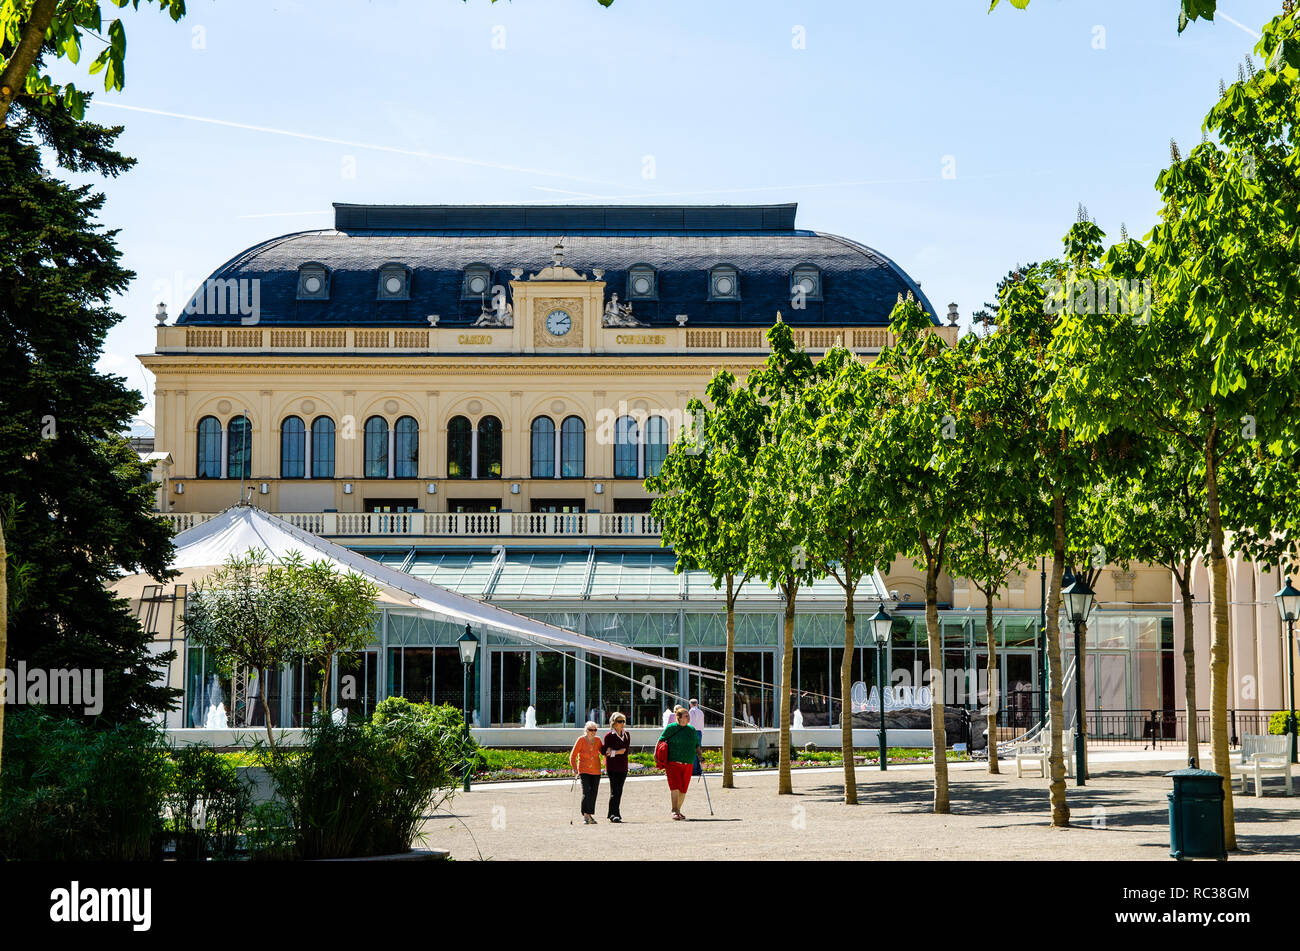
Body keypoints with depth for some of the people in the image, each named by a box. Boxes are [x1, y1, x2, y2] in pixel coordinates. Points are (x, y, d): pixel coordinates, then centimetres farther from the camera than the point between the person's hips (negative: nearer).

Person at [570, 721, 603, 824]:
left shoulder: (597, 740, 3)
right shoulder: (581, 740, -9)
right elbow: (573, 756, -9)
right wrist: (575, 768, -19)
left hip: (596, 771, 5)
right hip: (584, 770, -5)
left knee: (593, 793, 6)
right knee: (586, 792, -17)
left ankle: (589, 815, 18)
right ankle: (585, 816, -16)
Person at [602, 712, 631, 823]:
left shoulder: (627, 735, 13)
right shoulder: (609, 736, -3)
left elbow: (626, 749, 3)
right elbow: (604, 751, -7)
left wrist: (614, 752, -11)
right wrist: (620, 751, -10)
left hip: (623, 767, 5)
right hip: (612, 767, -5)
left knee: (619, 791, 6)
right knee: (615, 790, -11)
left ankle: (612, 814, 14)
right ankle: (614, 814, -11)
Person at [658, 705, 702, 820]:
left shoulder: (692, 729, 14)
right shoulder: (671, 728, -1)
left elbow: (697, 745, 22)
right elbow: (661, 740, 3)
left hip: (688, 764, 5)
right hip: (673, 763, -5)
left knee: (683, 789, 6)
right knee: (675, 786, -15)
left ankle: (678, 810, 18)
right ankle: (675, 811, -16)